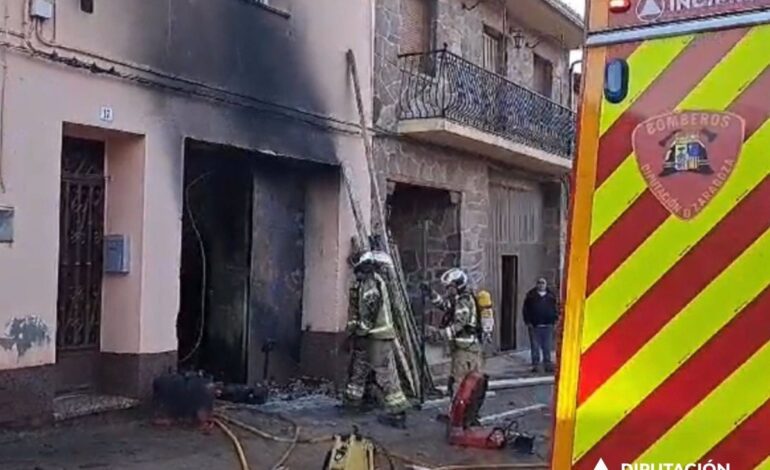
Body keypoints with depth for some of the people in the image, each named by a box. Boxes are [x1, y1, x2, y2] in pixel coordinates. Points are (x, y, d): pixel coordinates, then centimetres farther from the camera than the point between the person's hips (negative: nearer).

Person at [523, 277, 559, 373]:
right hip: (534, 326, -2)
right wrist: (528, 322, -5)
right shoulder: (531, 296, 5)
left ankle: (548, 364, 11)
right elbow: (526, 310, 3)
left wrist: (555, 320, 1)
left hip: (548, 326, 2)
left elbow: (556, 309, 12)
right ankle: (535, 364, 6)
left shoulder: (551, 296, 11)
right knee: (535, 347, 1)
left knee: (547, 347, 5)